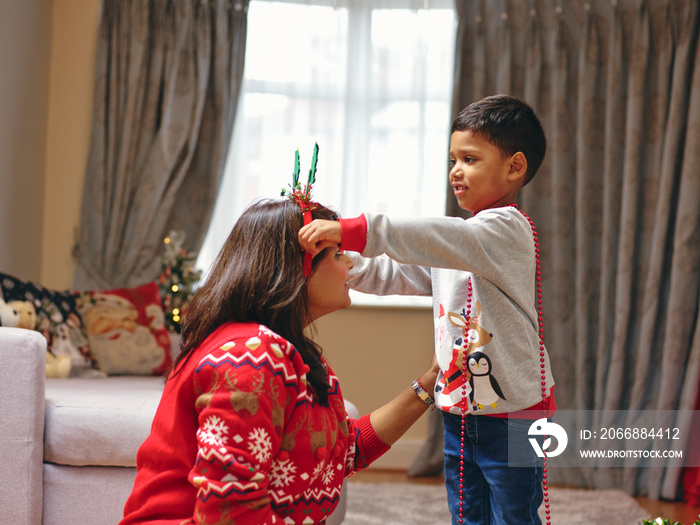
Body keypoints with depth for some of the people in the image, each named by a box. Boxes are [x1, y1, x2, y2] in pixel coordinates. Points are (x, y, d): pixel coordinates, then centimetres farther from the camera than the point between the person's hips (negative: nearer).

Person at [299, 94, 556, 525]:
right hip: (460, 411, 9)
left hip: (511, 417, -9)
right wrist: (335, 253, 1)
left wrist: (351, 230, -39)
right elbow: (393, 275, 15)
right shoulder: (460, 238, 15)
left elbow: (434, 239, -32)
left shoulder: (507, 228, -15)